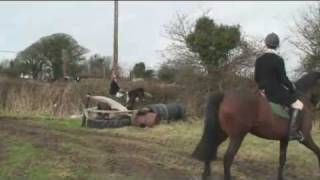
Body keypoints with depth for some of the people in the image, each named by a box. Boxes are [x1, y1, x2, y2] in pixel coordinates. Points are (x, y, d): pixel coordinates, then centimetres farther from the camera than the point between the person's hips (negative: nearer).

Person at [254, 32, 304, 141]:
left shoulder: (259, 60, 4)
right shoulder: (278, 60, -15)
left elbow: (256, 78, 9)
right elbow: (283, 79, -14)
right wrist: (292, 87, 4)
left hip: (264, 92, 7)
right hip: (276, 92, -7)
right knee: (298, 105, 3)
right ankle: (292, 131, -7)